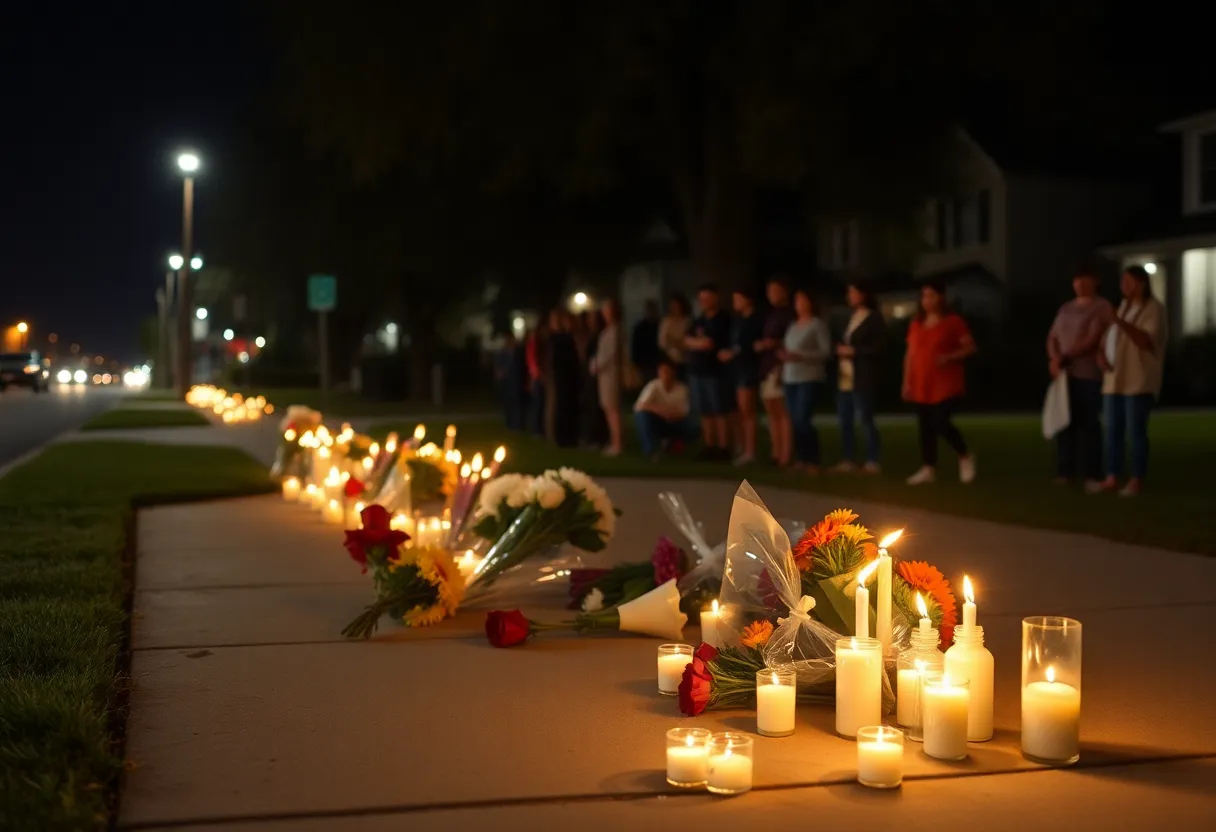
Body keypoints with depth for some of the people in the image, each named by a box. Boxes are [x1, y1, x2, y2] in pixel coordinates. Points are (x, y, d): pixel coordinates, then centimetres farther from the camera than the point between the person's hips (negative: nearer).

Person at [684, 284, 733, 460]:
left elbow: (708, 344, -15)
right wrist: (699, 343, -6)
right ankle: (709, 447, 11)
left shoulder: (722, 320, -8)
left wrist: (693, 343, 2)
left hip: (716, 372, -7)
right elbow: (687, 342, 12)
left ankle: (723, 448, -1)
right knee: (705, 413, 7)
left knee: (720, 412, -3)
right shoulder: (699, 320, 17)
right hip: (697, 371, 7)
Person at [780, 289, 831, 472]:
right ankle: (802, 458, 7)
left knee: (803, 419, -14)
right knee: (794, 421, 1)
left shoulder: (818, 324, -2)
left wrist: (800, 356, -17)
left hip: (809, 378, -6)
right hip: (790, 378, 6)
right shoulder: (792, 326, 17)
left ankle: (813, 461, -7)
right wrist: (783, 355, -2)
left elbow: (826, 352, -9)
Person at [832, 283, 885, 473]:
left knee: (864, 418, -7)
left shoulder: (875, 318, -4)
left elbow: (879, 346, -12)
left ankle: (872, 461, -1)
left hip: (863, 378, -8)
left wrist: (854, 351, -13)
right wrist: (840, 349, 4)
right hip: (845, 377, 8)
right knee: (845, 420, 6)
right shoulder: (851, 318, 20)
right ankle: (848, 460, 12)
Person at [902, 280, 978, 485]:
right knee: (925, 427, 4)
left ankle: (965, 457, 12)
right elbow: (910, 354, 13)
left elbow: (970, 347, -5)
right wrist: (907, 382, 8)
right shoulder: (916, 323, 11)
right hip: (921, 385, 5)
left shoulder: (954, 321, -5)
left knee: (941, 424, -13)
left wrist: (949, 357, -20)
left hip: (946, 384, -5)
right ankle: (928, 469, 11)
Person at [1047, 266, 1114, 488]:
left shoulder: (1102, 307, -2)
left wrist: (1065, 358, -13)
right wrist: (1054, 358, -5)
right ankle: (1065, 471, 9)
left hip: (1088, 375, -5)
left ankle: (1092, 475, -2)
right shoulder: (1065, 308, 18)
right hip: (1063, 375, 6)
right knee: (1065, 422, 4)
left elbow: (1093, 340, -12)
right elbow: (1052, 337, 15)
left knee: (1087, 424, -6)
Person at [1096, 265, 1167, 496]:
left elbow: (1146, 341, -20)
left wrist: (1120, 322, -30)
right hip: (1114, 379, 7)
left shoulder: (1154, 309, -7)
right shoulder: (1124, 305, 16)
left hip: (1138, 381, -7)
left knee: (1135, 430, -7)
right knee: (1112, 430, 5)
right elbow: (1111, 337, 19)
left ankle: (1137, 480, -2)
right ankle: (1112, 478, 8)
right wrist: (1101, 353, -2)